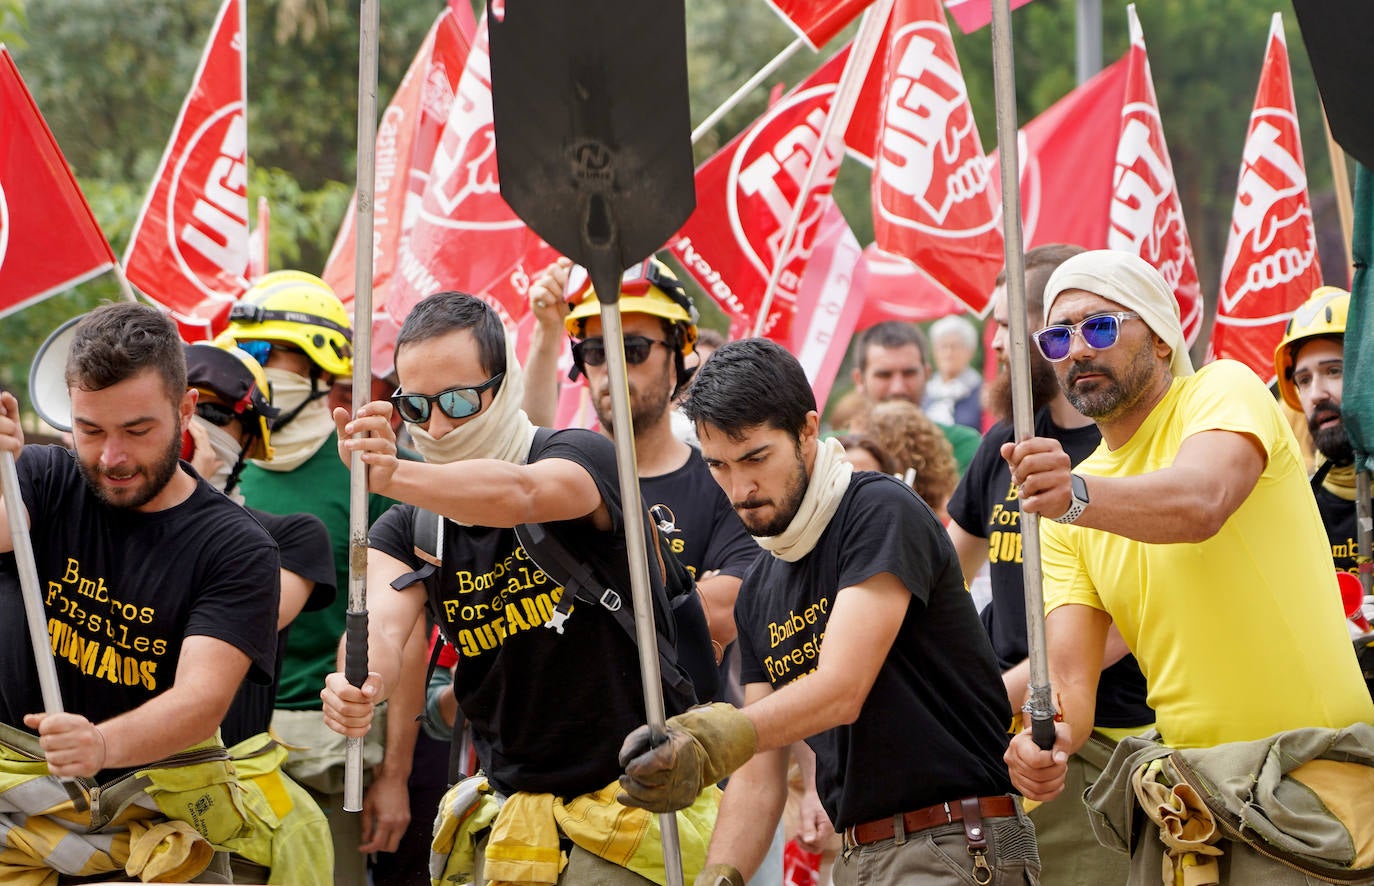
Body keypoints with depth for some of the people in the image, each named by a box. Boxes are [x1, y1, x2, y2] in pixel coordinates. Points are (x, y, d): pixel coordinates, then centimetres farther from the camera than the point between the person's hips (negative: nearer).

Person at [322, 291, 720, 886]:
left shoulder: (582, 458, -8)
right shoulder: (408, 531, 5)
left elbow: (520, 495, -33)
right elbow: (381, 622, -16)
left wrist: (393, 477, -52)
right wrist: (358, 683, -41)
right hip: (513, 817, 4)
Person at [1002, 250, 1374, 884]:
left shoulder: (1225, 391, -5)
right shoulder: (1065, 516, 12)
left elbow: (1202, 502, -28)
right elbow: (1069, 676, 2)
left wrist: (1077, 496, -46)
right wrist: (1047, 738, -21)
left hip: (1310, 761, -6)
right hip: (1184, 785, 6)